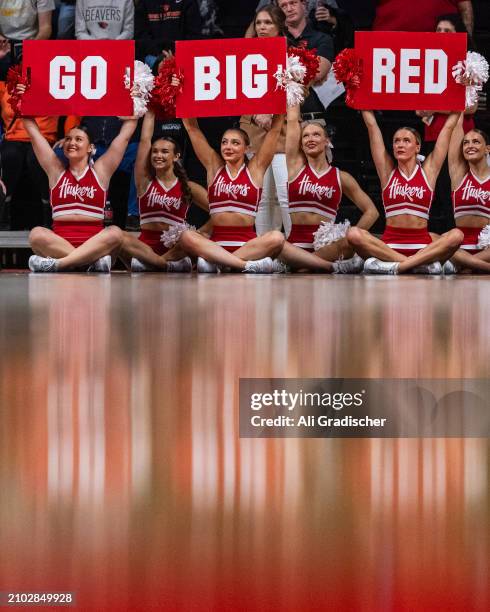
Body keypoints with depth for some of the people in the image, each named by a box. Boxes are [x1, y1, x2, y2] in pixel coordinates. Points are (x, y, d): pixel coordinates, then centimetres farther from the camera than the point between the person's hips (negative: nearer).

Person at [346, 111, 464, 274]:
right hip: (389, 244, 0)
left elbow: (449, 125, 14)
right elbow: (371, 124, 11)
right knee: (354, 234, -29)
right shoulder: (387, 170, 11)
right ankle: (423, 262, -31)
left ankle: (396, 266, -33)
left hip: (423, 245, 0)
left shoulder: (428, 170, 10)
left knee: (456, 235, -30)